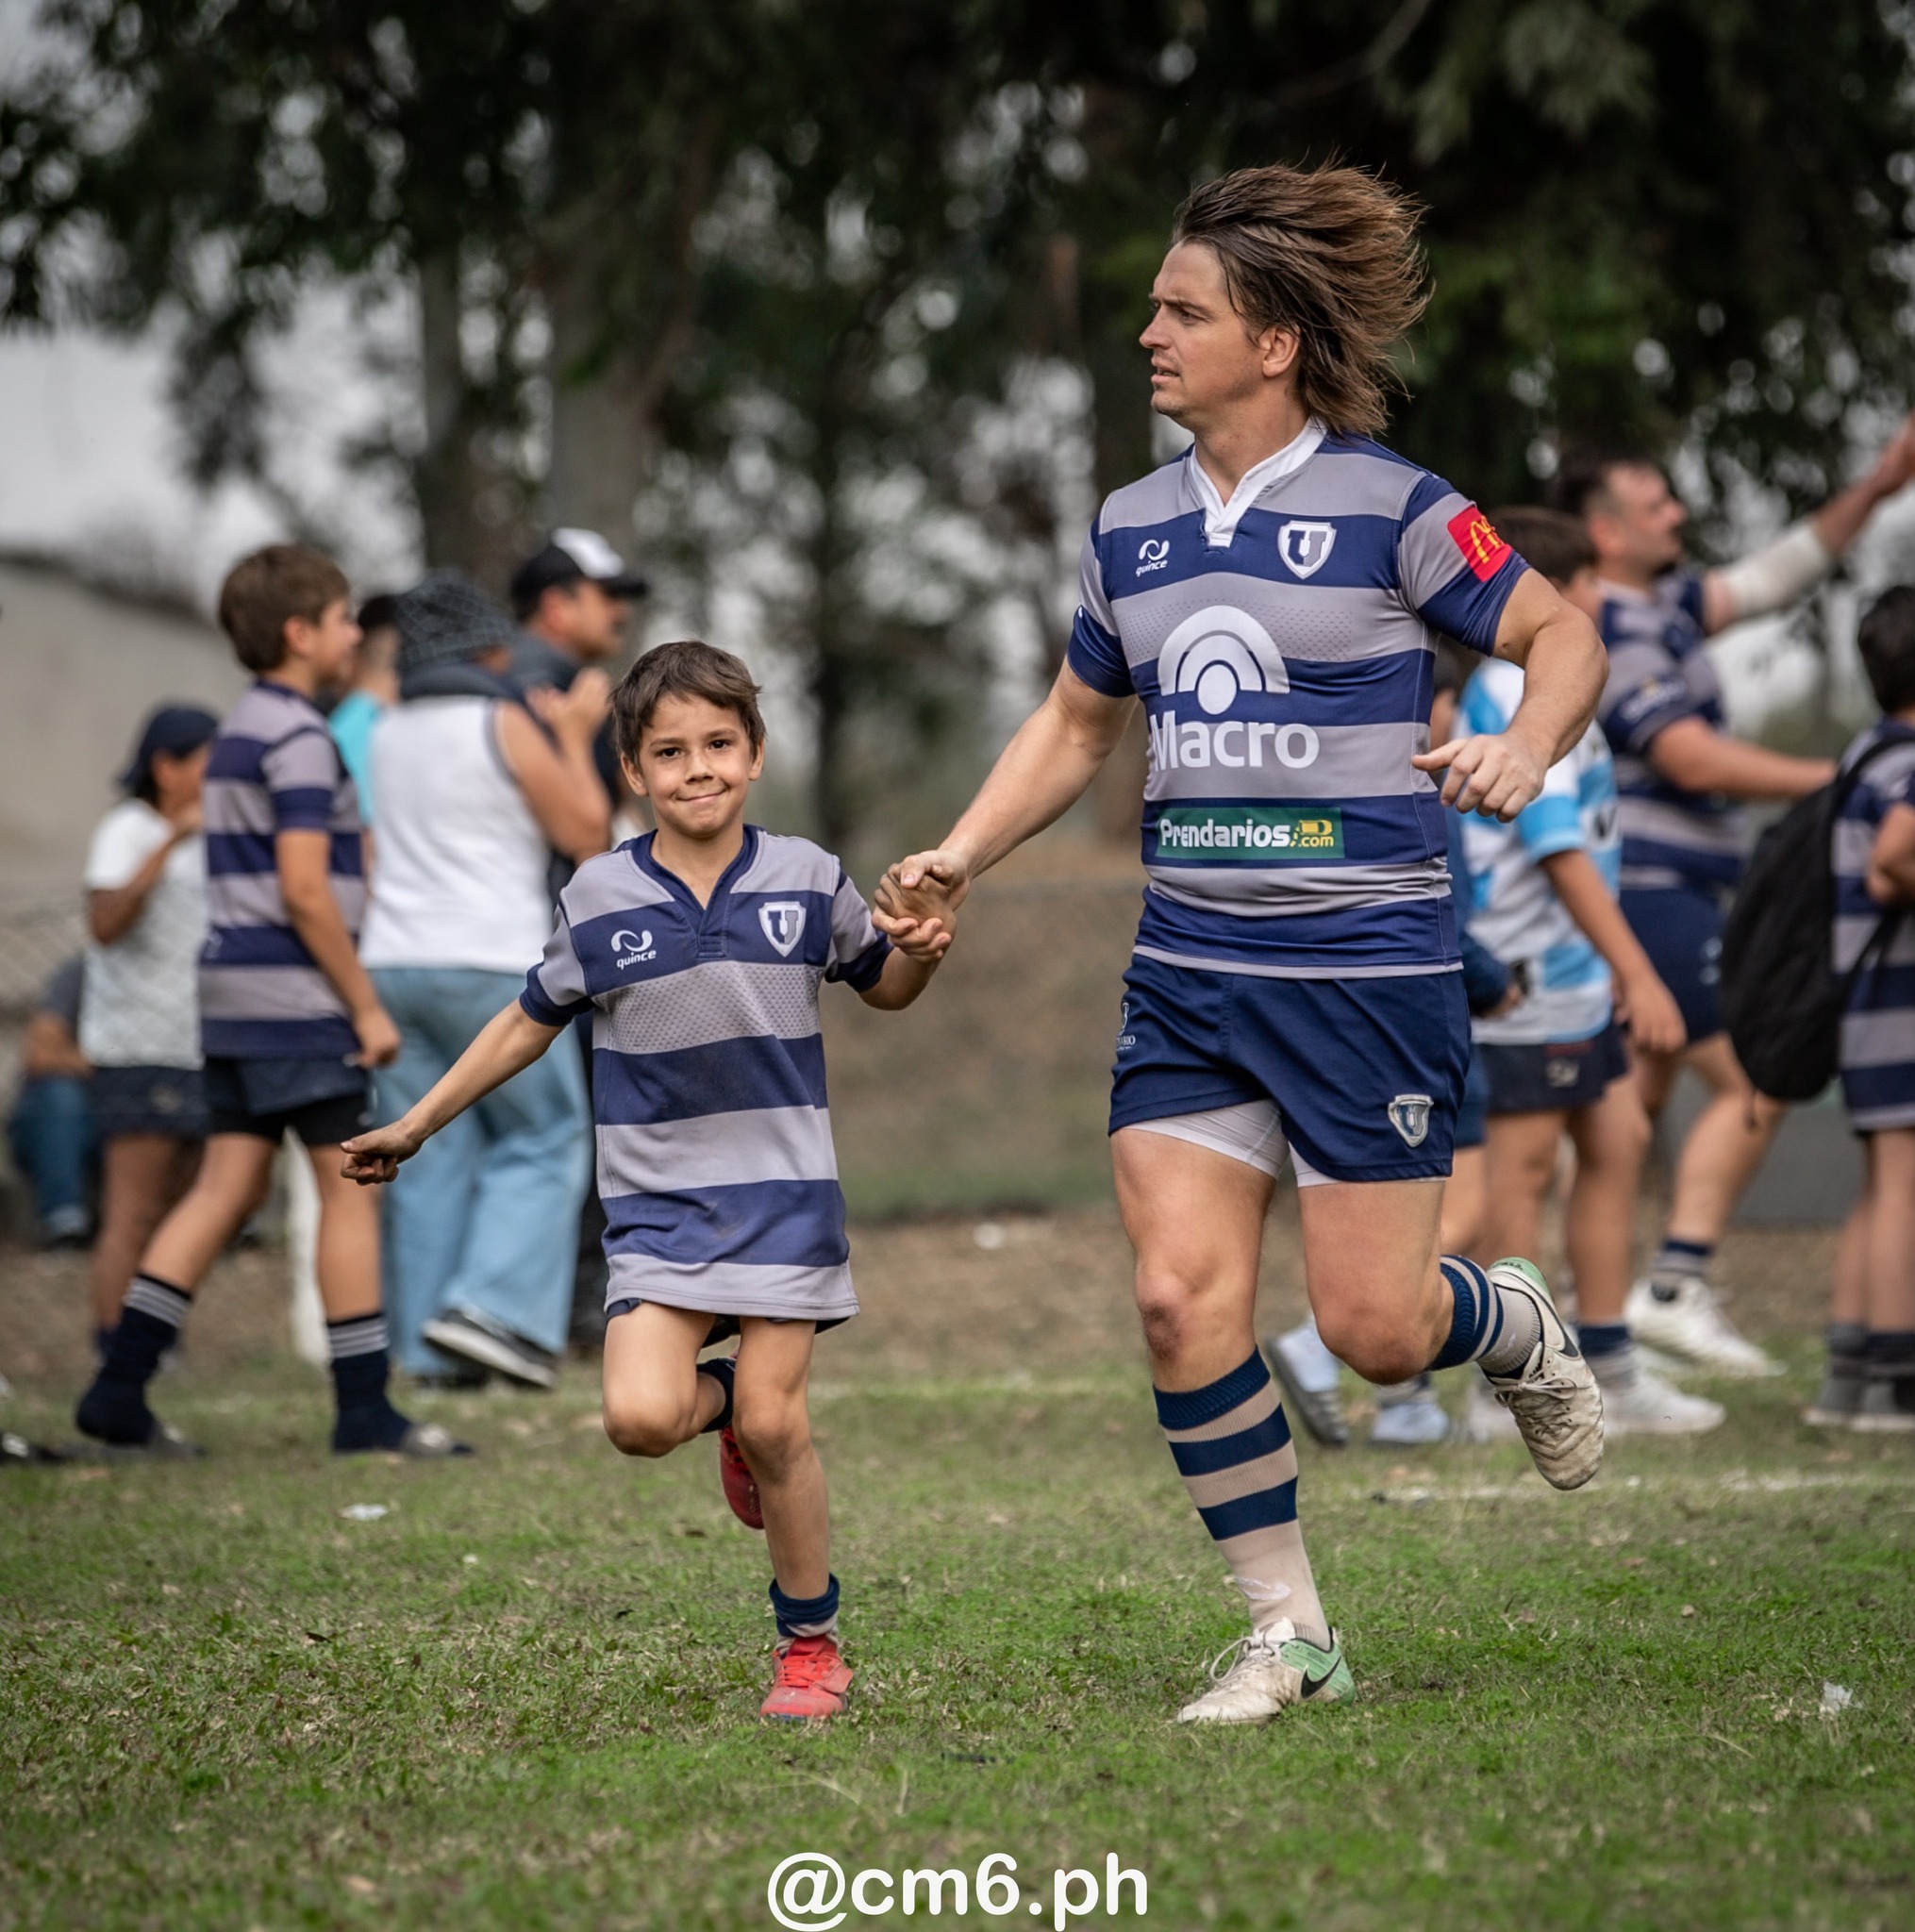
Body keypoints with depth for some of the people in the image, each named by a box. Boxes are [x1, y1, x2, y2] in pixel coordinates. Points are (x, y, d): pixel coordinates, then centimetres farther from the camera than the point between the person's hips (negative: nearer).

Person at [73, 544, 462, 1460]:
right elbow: (304, 889, -19)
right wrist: (367, 1007, -14)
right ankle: (364, 1409, -2)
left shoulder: (239, 733, 17)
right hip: (297, 999, -9)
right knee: (351, 1189, -3)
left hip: (234, 996, 9)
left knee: (226, 1188, 8)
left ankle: (118, 1389, 2)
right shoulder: (300, 739, -13)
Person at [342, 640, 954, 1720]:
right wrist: (415, 1127, 17)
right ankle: (721, 1399, 19)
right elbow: (532, 1022, 13)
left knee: (773, 1425, -8)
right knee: (641, 1418, -18)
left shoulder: (807, 879, 1)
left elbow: (882, 987, 17)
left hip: (782, 1191, -1)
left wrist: (923, 954, -6)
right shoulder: (601, 899, 0)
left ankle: (813, 1643, 10)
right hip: (657, 1200, 1)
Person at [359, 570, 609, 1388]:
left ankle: (430, 1348, 4)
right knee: (543, 1140, 4)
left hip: (396, 967, 6)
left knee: (431, 1159, 7)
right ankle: (492, 1307, -11)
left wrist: (564, 727, 29)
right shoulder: (504, 725, -8)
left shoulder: (388, 736, 12)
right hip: (492, 966, -6)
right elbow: (585, 834, -6)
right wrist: (576, 738, 6)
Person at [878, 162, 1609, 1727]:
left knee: (1373, 1329, -3)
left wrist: (1526, 747, -20)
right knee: (1181, 1297, -7)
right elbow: (1078, 724, 22)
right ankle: (1291, 1636, 6)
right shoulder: (1133, 528, 9)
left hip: (1368, 966, -5)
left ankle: (1520, 1327, 34)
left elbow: (1562, 633, -1)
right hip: (1190, 969, 5)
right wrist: (960, 858, 11)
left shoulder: (1389, 507, -8)